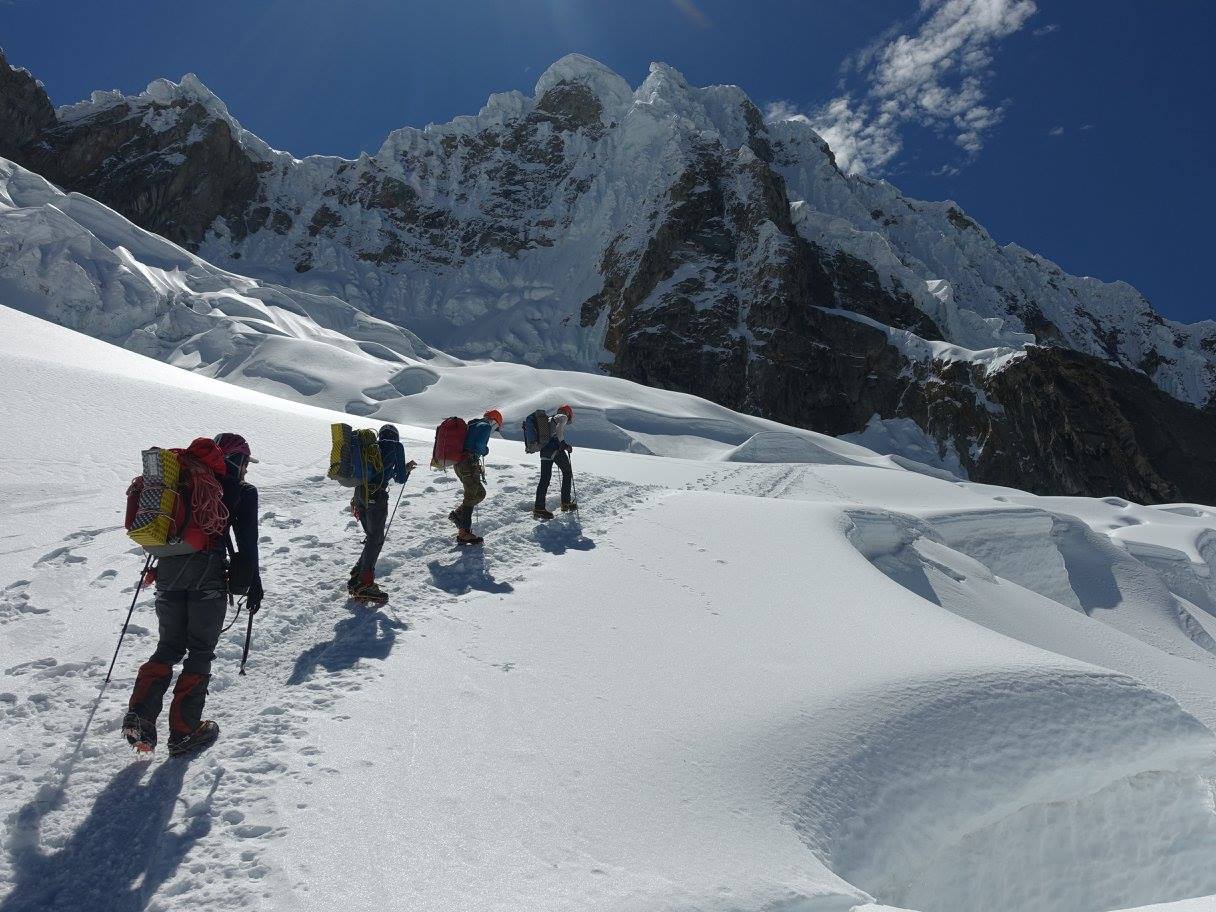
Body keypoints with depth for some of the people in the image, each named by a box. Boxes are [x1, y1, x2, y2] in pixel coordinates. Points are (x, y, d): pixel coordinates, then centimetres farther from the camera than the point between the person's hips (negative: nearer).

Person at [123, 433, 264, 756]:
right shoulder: (242, 490, 4)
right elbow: (247, 541, 0)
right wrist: (253, 585, 6)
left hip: (168, 567, 5)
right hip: (206, 569, -5)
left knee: (169, 645, 18)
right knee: (201, 650, 6)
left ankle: (140, 714, 2)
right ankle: (183, 731, 6)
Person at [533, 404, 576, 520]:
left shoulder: (548, 419, 27)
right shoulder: (563, 417, 3)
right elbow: (559, 429, -17)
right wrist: (564, 444, -15)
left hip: (544, 449, 7)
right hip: (555, 448, -7)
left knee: (545, 478, 6)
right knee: (567, 472, 9)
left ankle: (539, 507, 1)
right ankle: (566, 502, 8)